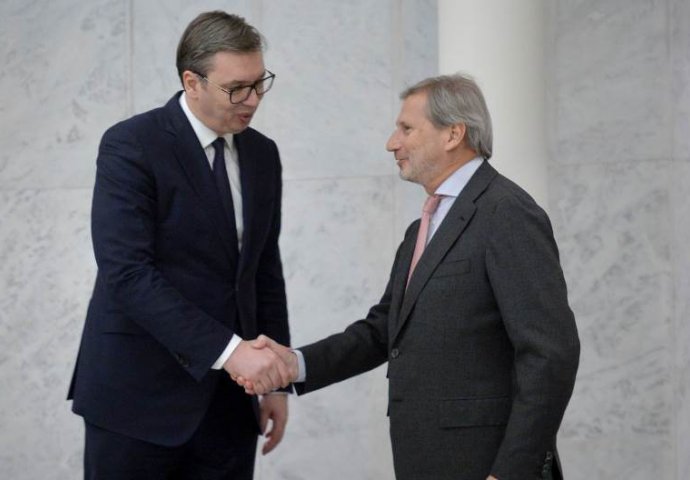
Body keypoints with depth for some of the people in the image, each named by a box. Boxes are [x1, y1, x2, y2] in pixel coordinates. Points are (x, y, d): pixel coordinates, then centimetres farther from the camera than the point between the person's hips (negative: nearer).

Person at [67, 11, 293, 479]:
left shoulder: (262, 153, 10)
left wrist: (276, 379, 10)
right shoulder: (130, 145, -11)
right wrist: (227, 349, -27)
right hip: (139, 393, -5)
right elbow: (127, 273, -21)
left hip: (227, 398, 6)